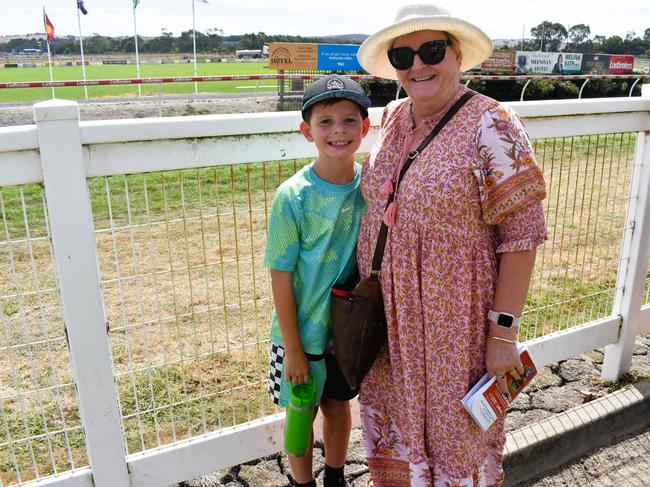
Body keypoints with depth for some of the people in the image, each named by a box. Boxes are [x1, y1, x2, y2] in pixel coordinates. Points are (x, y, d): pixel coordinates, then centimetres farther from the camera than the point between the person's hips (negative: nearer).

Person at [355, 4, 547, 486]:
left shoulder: (491, 126, -15)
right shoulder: (392, 119, 3)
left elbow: (522, 235, -16)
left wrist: (504, 331, -17)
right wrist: (362, 292, 14)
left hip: (454, 324, -6)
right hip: (386, 318, 6)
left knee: (453, 427, 13)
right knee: (395, 417, 22)